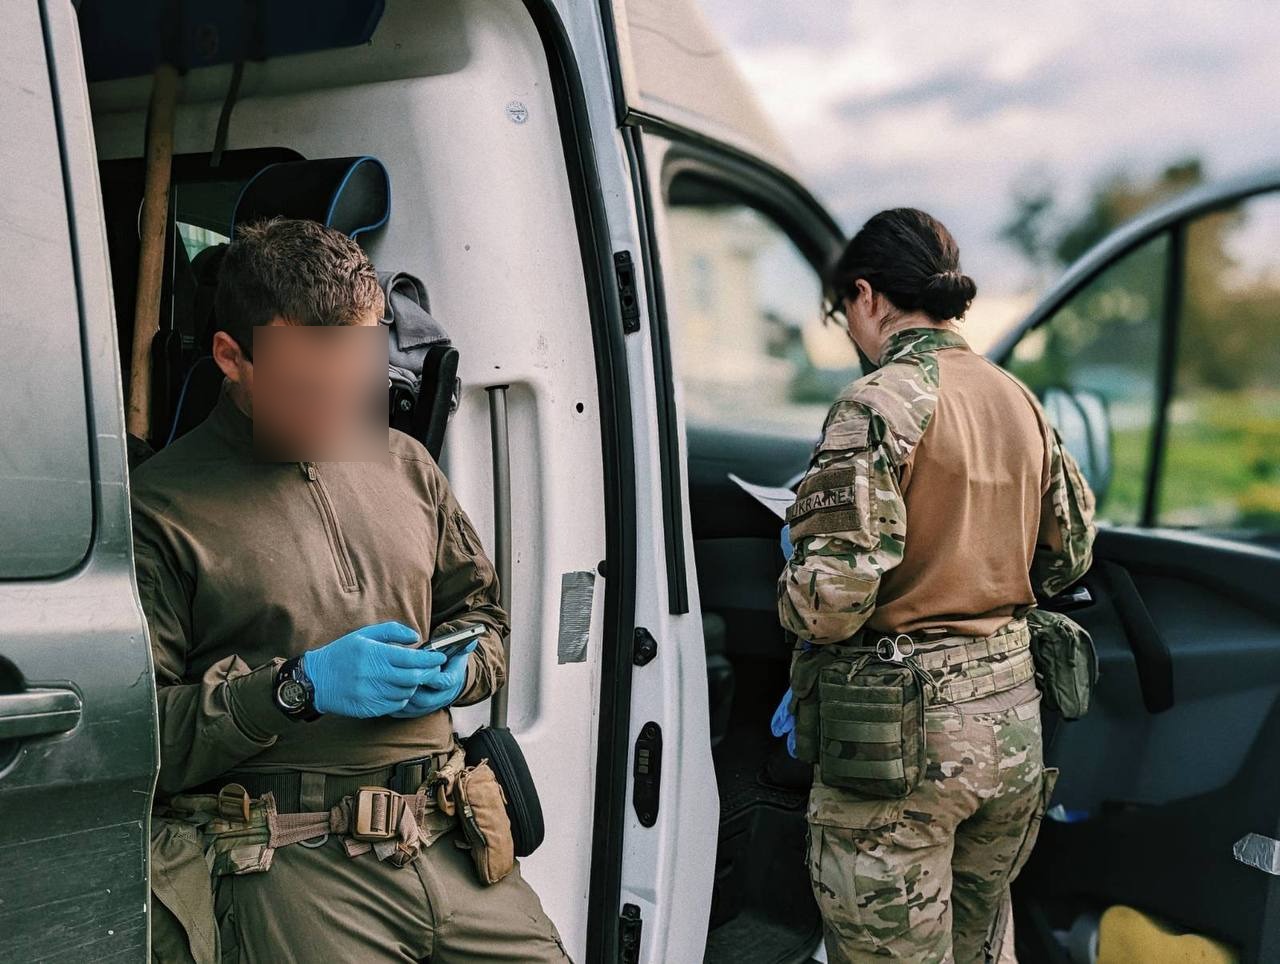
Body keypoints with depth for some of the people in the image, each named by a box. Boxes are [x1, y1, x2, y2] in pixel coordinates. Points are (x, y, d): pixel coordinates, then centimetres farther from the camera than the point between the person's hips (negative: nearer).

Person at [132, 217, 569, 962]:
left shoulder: (403, 463, 15)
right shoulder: (160, 505, -4)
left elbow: (480, 611, 25)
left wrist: (452, 673, 4)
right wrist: (297, 687, -16)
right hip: (279, 865, -5)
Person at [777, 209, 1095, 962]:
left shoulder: (880, 403, -16)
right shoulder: (1019, 401, 7)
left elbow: (835, 590, -23)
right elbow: (1070, 554, 16)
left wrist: (797, 610, -2)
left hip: (903, 731, -7)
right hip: (1013, 713, 8)